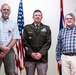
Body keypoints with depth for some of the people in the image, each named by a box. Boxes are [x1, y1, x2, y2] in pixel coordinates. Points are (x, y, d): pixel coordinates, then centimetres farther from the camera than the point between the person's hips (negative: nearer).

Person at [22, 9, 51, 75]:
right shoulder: (27, 28, 9)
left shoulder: (46, 28, 10)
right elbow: (24, 42, 2)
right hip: (30, 57, 0)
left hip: (42, 57, 0)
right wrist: (31, 53, -9)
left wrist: (41, 53, -11)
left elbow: (48, 42, 1)